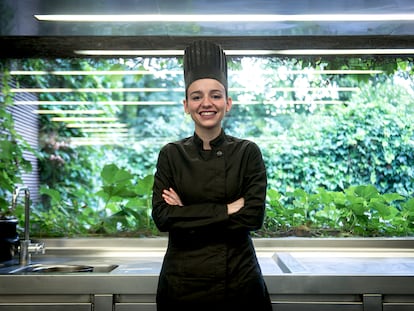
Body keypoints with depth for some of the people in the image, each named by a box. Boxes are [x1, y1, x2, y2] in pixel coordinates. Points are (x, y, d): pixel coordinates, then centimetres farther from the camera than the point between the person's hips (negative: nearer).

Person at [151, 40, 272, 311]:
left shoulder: (248, 152, -3)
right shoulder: (171, 155, 0)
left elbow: (253, 216, -12)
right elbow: (162, 217, -10)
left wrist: (188, 215, -14)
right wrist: (227, 210, -16)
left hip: (238, 279, -1)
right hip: (182, 281, 1)